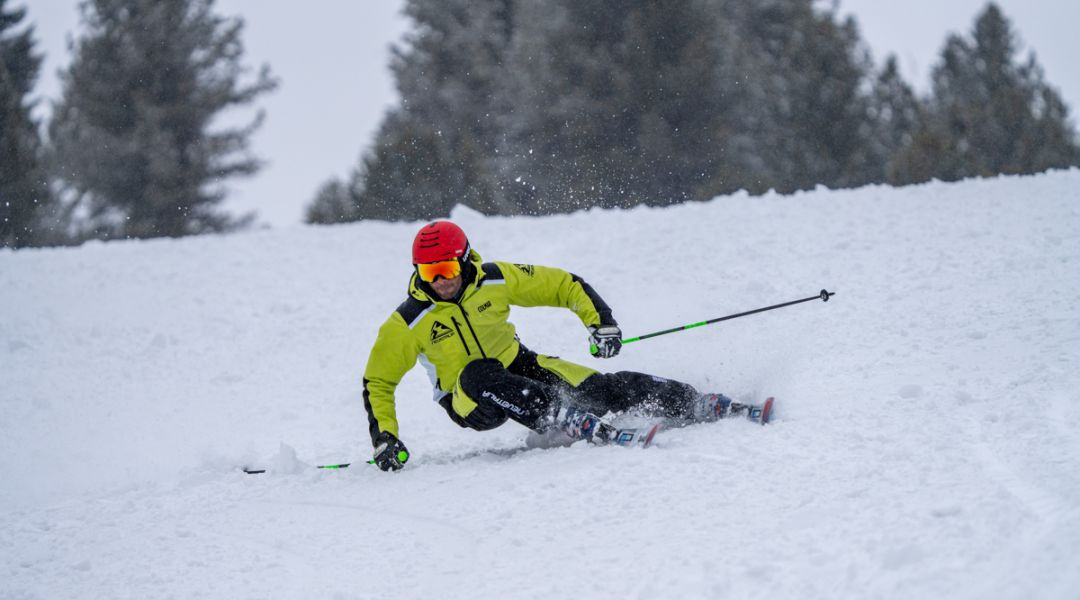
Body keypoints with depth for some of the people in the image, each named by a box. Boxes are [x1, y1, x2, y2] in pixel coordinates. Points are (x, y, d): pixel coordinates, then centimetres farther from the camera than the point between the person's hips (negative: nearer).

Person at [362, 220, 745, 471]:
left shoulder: (494, 281, -11)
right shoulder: (408, 324, -16)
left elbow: (564, 285, -1)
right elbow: (377, 382, -5)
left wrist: (600, 322, -14)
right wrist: (384, 439, -16)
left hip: (520, 368, 2)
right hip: (470, 402, -2)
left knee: (600, 389, -20)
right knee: (478, 374, -40)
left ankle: (701, 406, -17)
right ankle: (569, 423, -50)